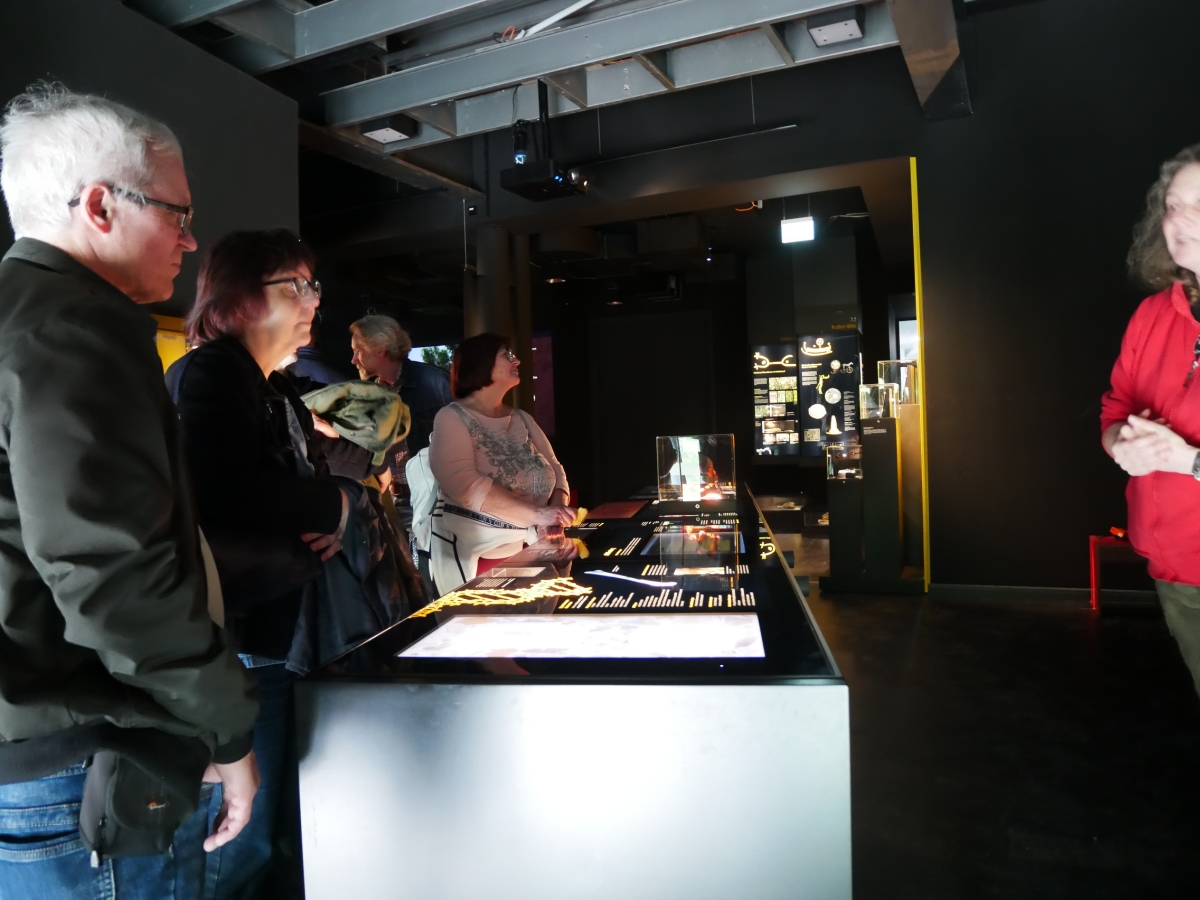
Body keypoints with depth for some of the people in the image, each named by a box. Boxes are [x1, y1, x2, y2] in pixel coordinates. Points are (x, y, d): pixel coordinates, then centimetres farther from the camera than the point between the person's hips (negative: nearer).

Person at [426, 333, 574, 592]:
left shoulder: (522, 419, 12)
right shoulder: (452, 419, -9)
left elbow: (554, 469, 6)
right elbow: (463, 483, -24)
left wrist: (557, 509, -16)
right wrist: (536, 514, -29)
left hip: (530, 550, 6)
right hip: (477, 555, -6)